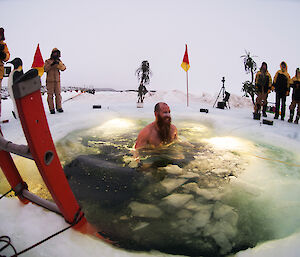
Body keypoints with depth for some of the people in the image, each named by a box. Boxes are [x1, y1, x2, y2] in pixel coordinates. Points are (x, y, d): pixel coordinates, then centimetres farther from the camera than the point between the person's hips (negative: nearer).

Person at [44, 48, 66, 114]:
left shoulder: (59, 61, 11)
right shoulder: (48, 61, 3)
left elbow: (63, 68, -4)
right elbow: (45, 69, -10)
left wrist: (59, 63, -20)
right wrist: (51, 64, -21)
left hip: (57, 81, 2)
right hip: (50, 81, -2)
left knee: (58, 94, 2)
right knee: (50, 95, -2)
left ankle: (59, 107, 9)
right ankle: (51, 109, 1)